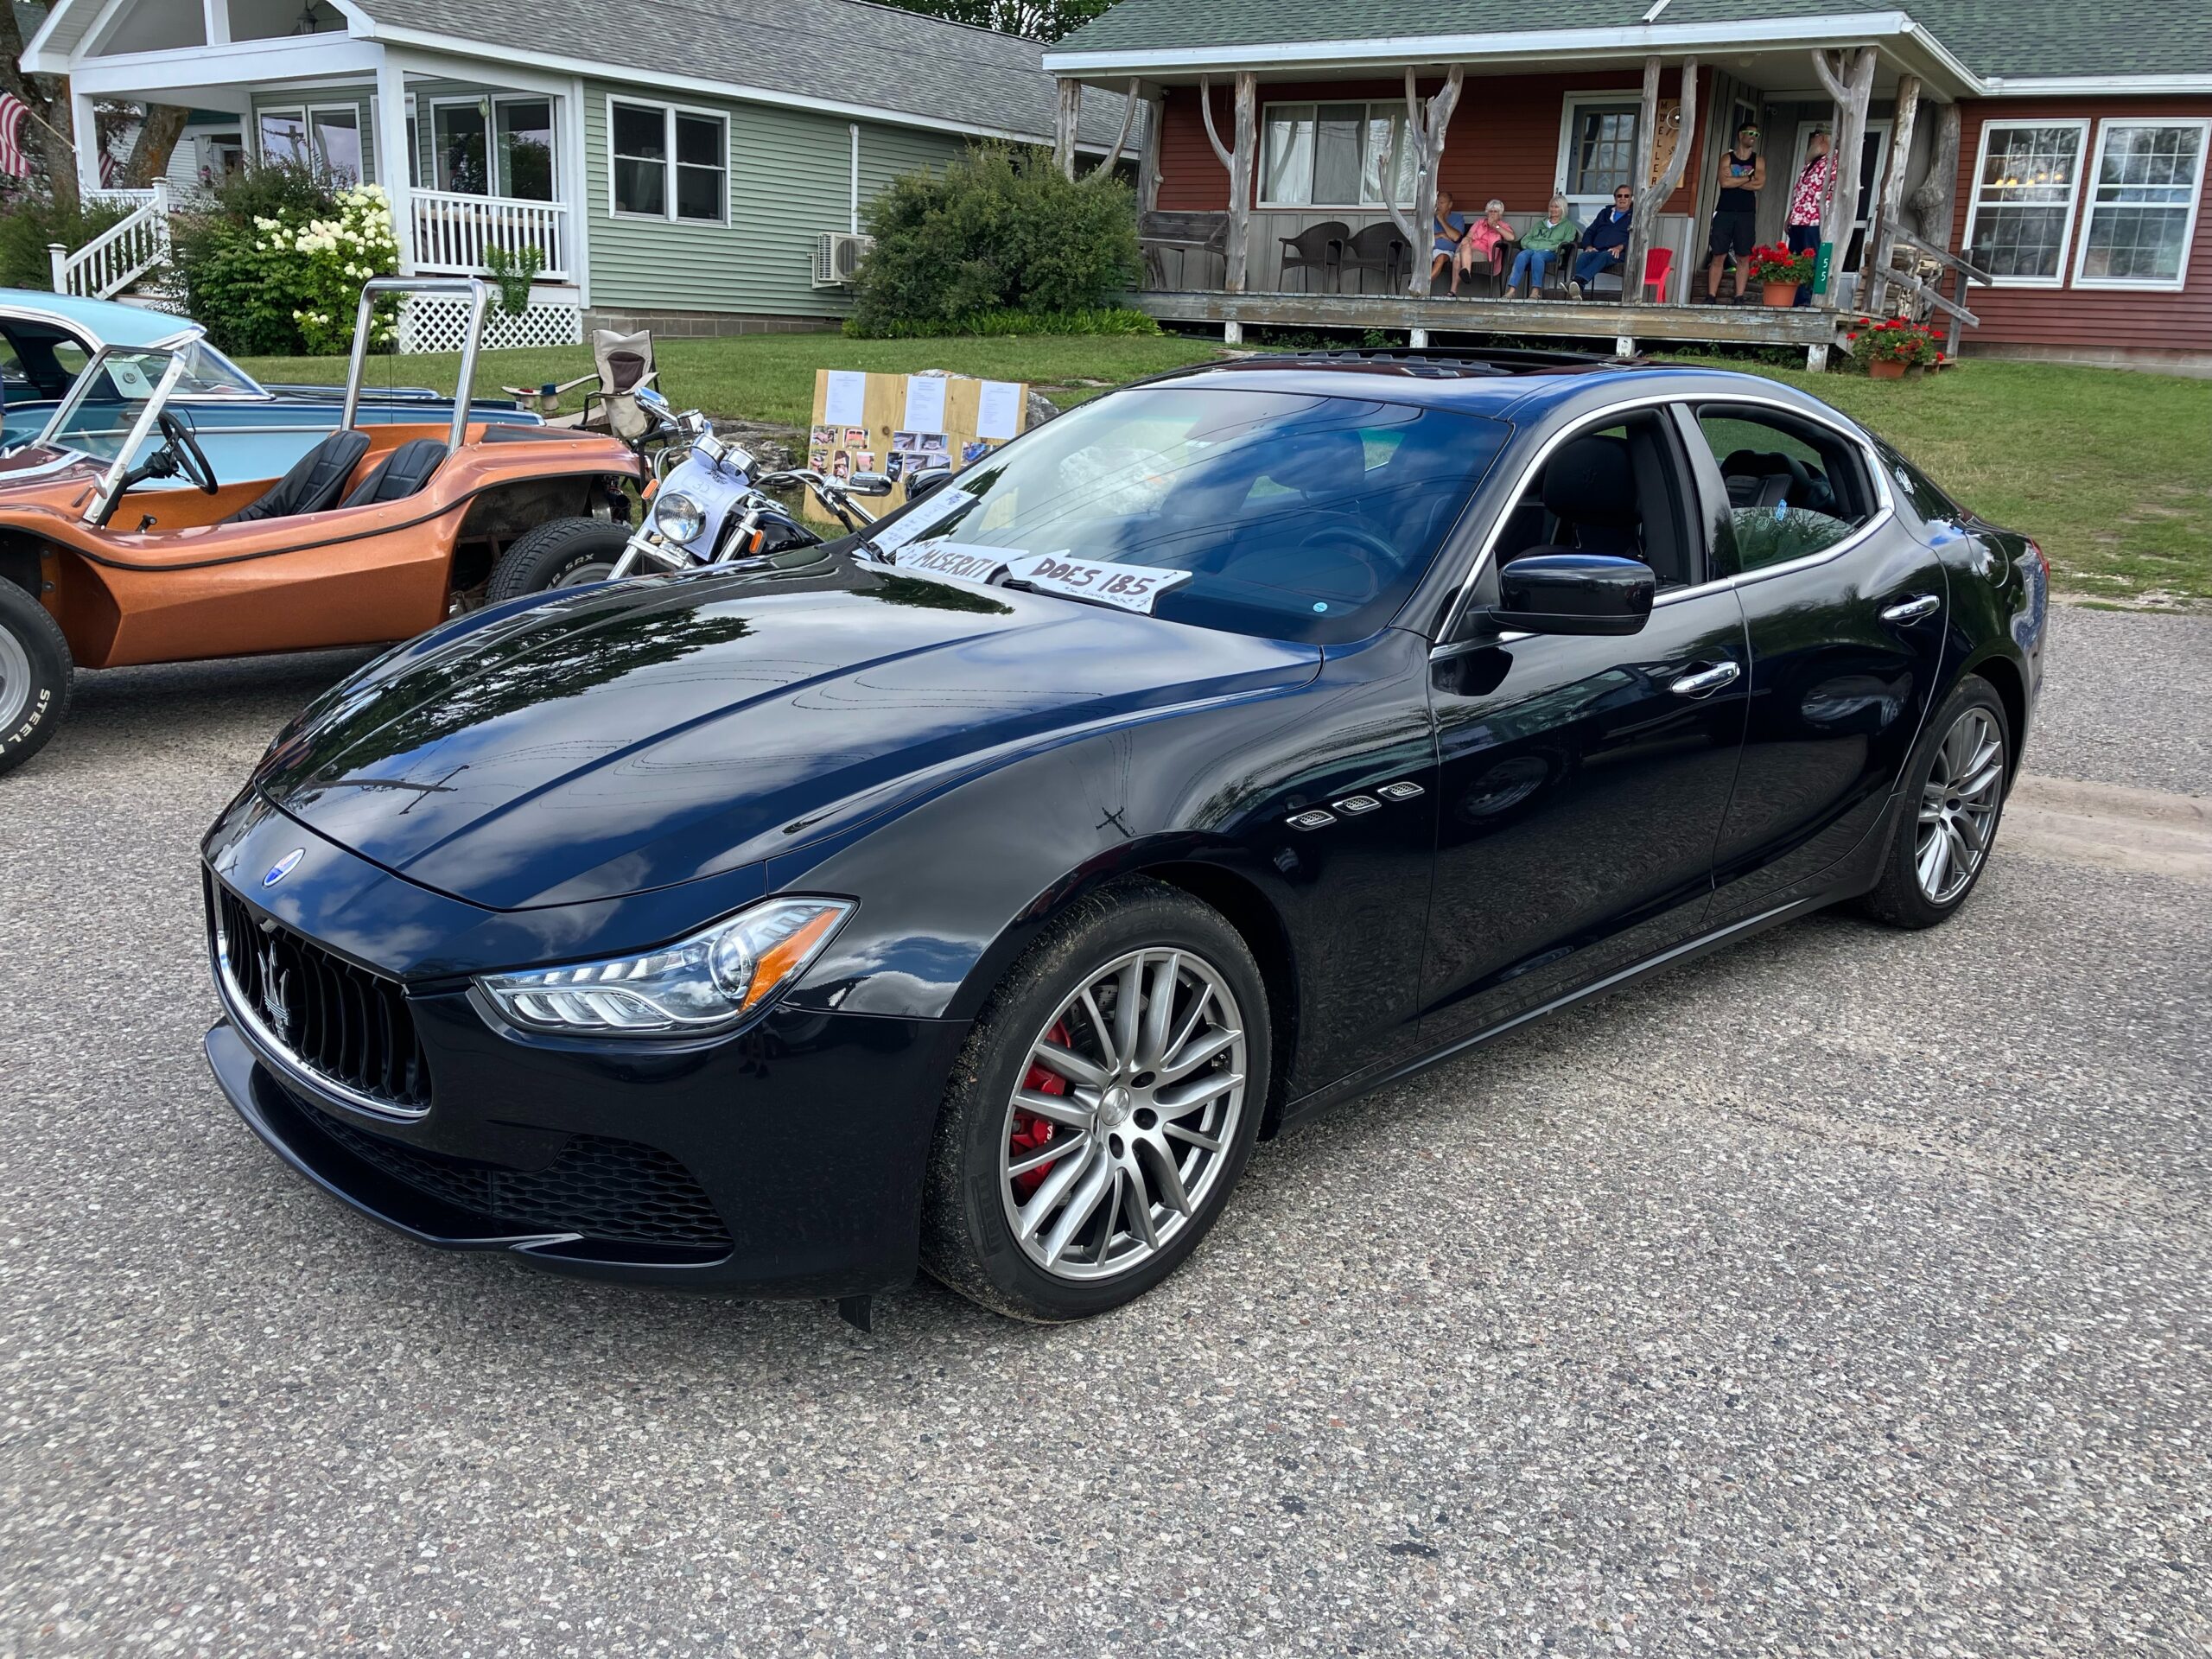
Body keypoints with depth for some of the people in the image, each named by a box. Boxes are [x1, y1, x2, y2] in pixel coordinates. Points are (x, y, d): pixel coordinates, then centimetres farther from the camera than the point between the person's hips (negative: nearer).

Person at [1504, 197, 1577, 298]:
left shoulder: (1568, 225, 21)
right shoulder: (1539, 224, 33)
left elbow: (1566, 244, 5)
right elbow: (1525, 240, 23)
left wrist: (1552, 247, -12)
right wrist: (1533, 246, 1)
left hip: (1551, 253, -3)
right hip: (1532, 249, 3)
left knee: (1537, 256, -39)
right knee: (1521, 255, -34)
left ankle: (1535, 292, -46)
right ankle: (1512, 290, -48)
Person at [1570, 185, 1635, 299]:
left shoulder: (1635, 216, 19)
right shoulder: (1605, 213, 32)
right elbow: (1590, 231, 27)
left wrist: (1621, 247, -16)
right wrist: (1588, 246, 3)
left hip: (1618, 254, -4)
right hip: (1596, 251, 4)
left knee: (1603, 256, -39)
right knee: (1583, 257, -32)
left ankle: (1578, 281, -64)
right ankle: (1575, 293, -55)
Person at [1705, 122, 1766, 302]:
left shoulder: (1758, 161, 9)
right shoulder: (1727, 158, 6)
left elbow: (1759, 184, -7)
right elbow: (1725, 182, -11)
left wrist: (1734, 181, -8)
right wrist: (1749, 177, -5)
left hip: (1746, 214, 1)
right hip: (1725, 212, -1)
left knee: (1743, 257, 0)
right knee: (1718, 256, -3)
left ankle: (1739, 298, 2)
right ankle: (1711, 297, -1)